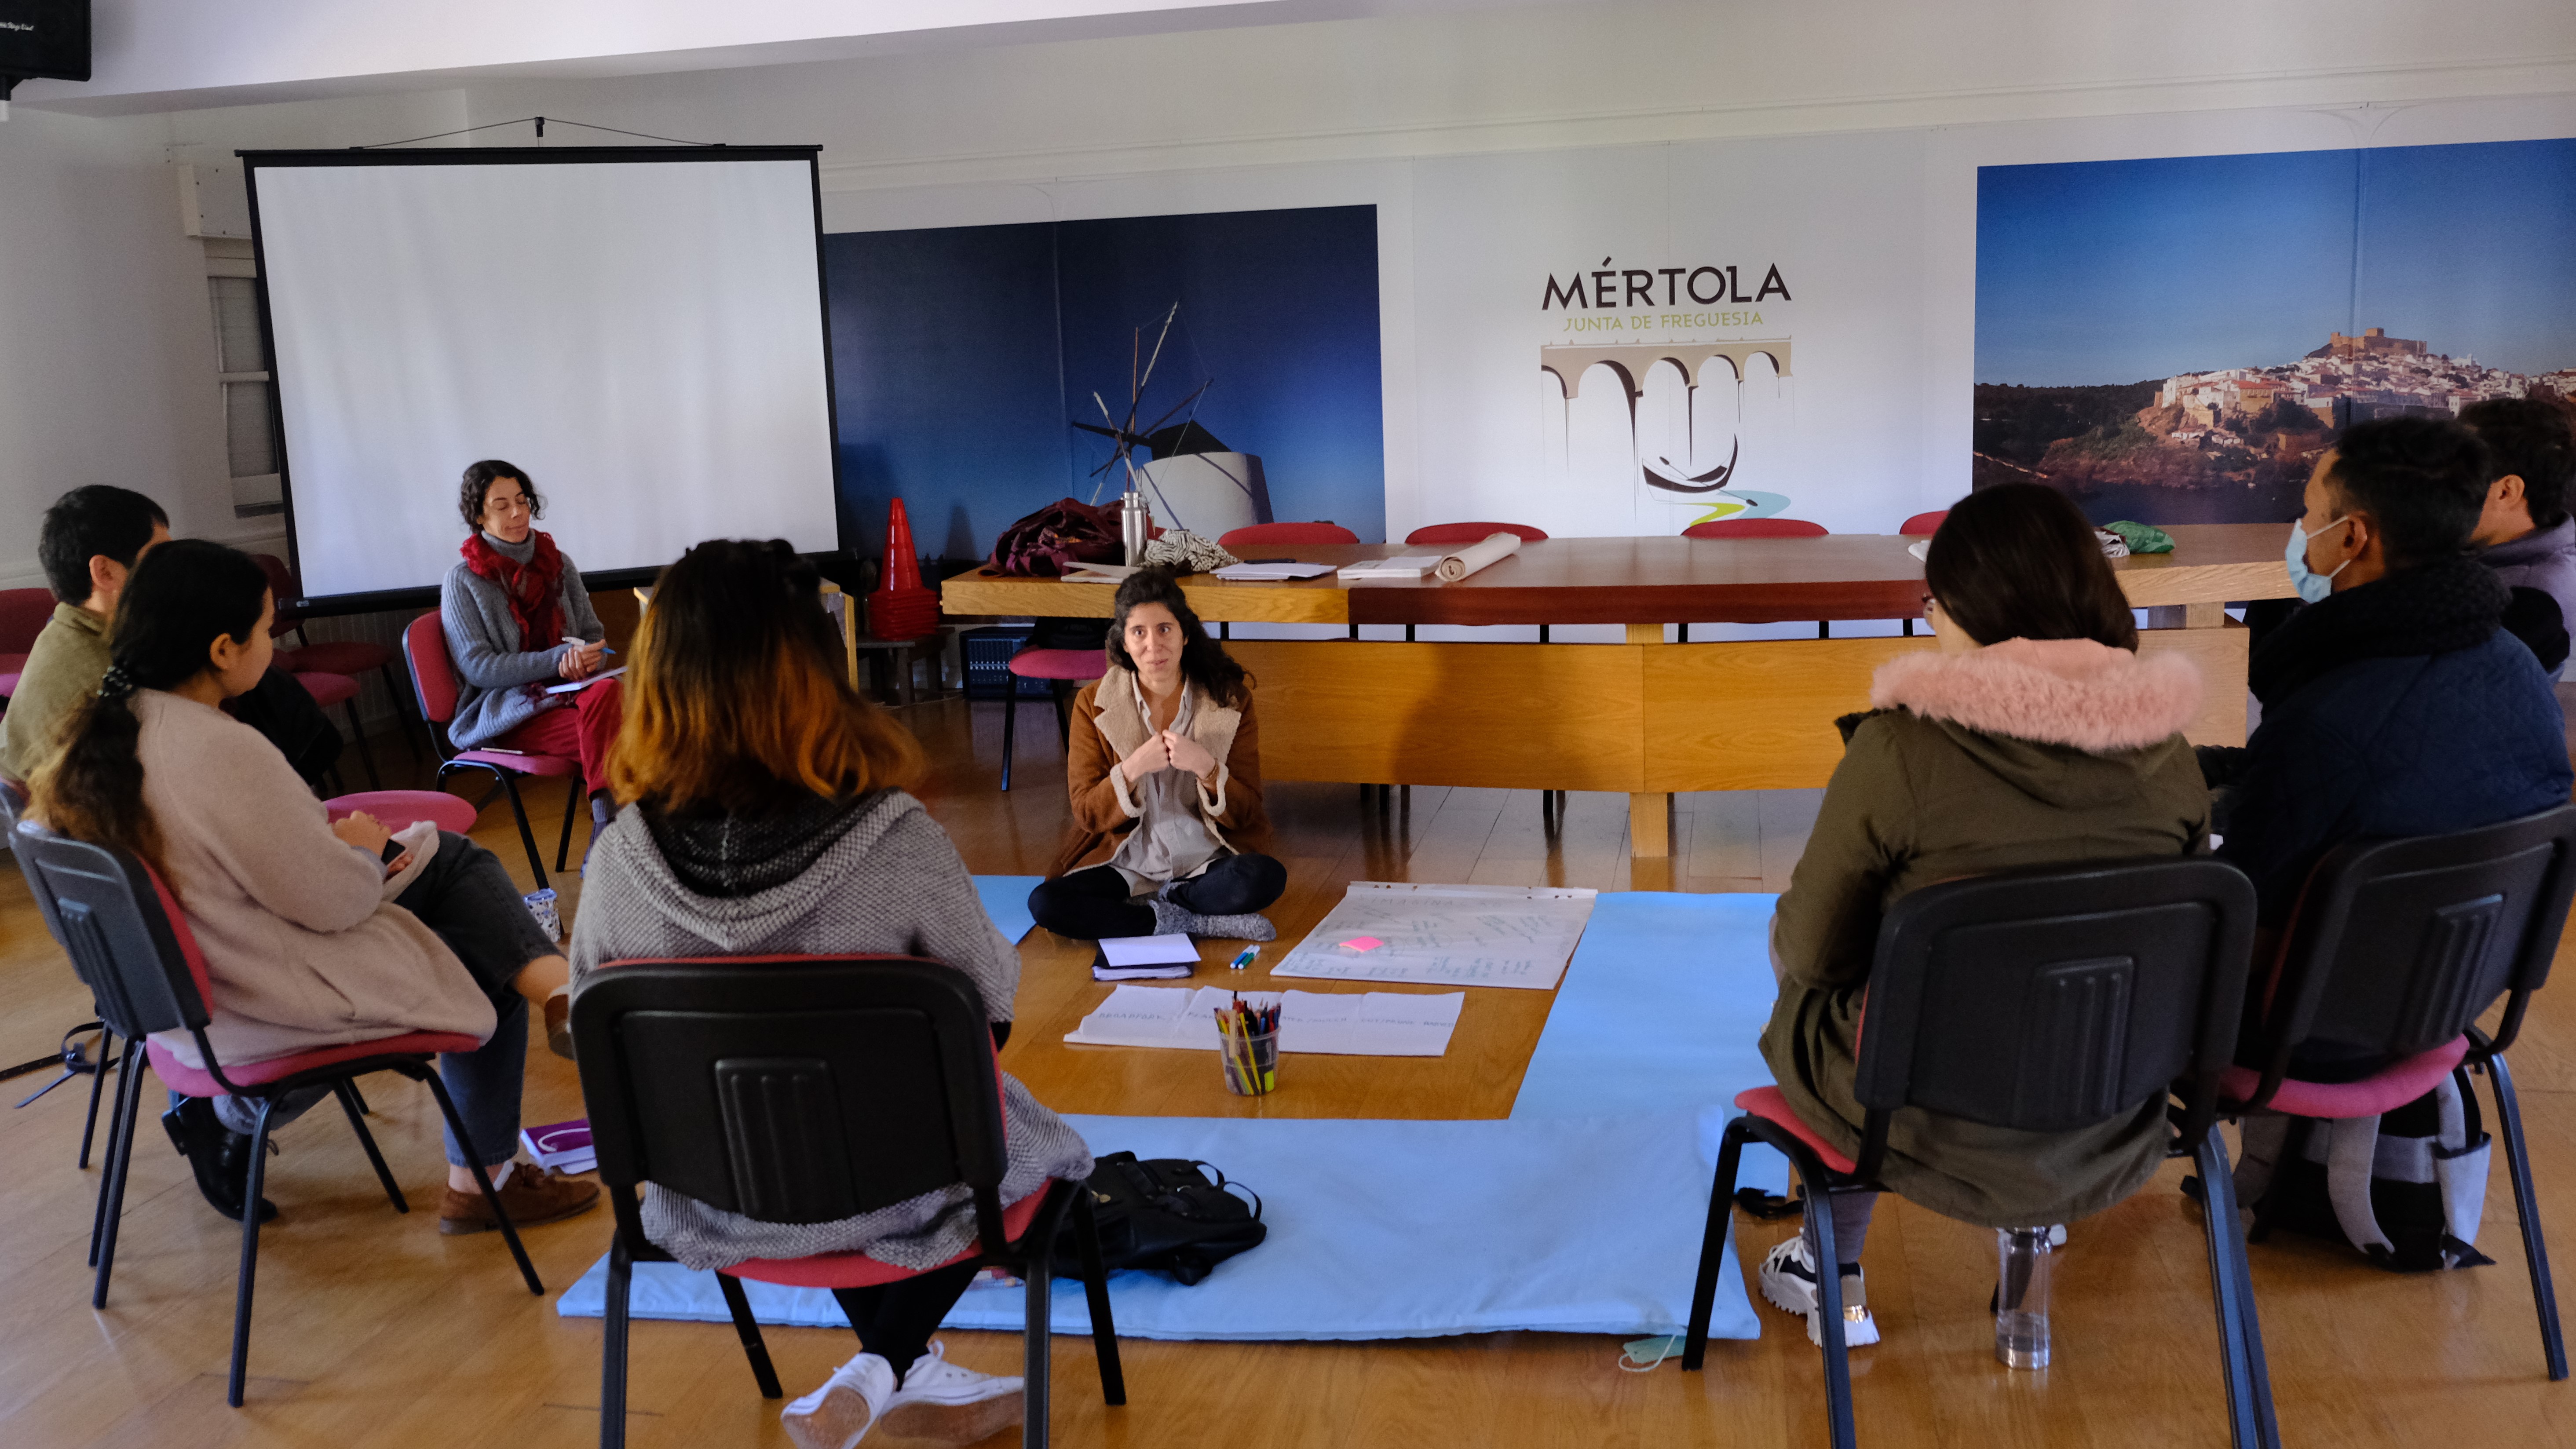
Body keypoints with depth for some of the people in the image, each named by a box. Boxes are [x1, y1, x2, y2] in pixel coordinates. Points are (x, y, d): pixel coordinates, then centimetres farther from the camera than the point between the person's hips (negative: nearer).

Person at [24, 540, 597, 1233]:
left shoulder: (96, 735, -2)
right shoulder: (225, 752, -31)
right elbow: (334, 900, -22)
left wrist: (333, 839, 3)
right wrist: (365, 849, -1)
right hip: (273, 1005, -9)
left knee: (456, 857, 13)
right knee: (487, 976, 14)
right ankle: (479, 1185, 24)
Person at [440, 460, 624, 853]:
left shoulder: (556, 563, 15)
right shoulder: (463, 580, 1)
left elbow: (594, 634, 19)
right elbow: (478, 668, -6)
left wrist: (589, 658, -8)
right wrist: (559, 660, -16)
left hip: (569, 690, 4)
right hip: (504, 711, -4)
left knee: (608, 692, -33)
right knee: (605, 723, -34)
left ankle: (606, 840, -37)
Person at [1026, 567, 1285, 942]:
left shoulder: (1229, 700, -2)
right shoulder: (1094, 704, -2)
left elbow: (1245, 813, -3)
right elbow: (1087, 814, -4)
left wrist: (1206, 768, -24)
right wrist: (1134, 768, -22)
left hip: (1206, 864, -1)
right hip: (1127, 865, 1)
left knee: (1266, 878, -33)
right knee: (1045, 903, -26)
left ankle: (1150, 909, -11)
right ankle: (1193, 921, -17)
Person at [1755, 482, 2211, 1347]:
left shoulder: (1902, 746, -20)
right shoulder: (2167, 753, -6)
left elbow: (1814, 948, -11)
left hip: (1939, 1132, -4)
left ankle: (1835, 1277, 35)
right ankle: (2033, 1220, 37)